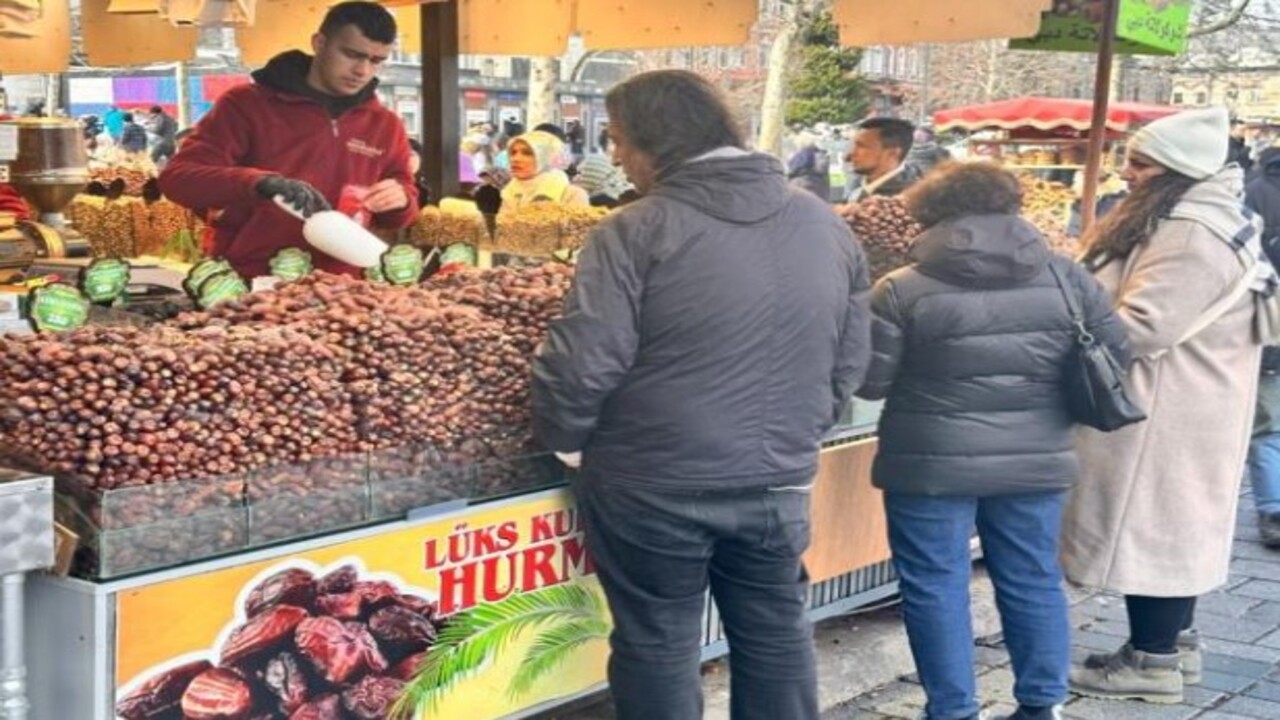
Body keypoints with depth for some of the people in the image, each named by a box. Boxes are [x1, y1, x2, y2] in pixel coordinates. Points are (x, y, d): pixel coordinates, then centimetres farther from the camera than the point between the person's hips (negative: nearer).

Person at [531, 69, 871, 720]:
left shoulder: (637, 231, -14)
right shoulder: (824, 225, 5)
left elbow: (581, 368, -17)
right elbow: (851, 359, 11)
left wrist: (560, 439, 1)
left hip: (653, 487, -5)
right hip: (778, 482, 5)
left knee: (658, 645, 10)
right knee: (776, 636, 19)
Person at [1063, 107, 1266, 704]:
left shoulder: (1192, 234, -22)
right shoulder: (1185, 220, 13)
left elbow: (1142, 327, -27)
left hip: (1167, 415, -11)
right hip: (1176, 408, 11)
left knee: (1149, 526, -3)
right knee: (1170, 525, 16)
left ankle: (1153, 661, 6)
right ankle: (1174, 644, 26)